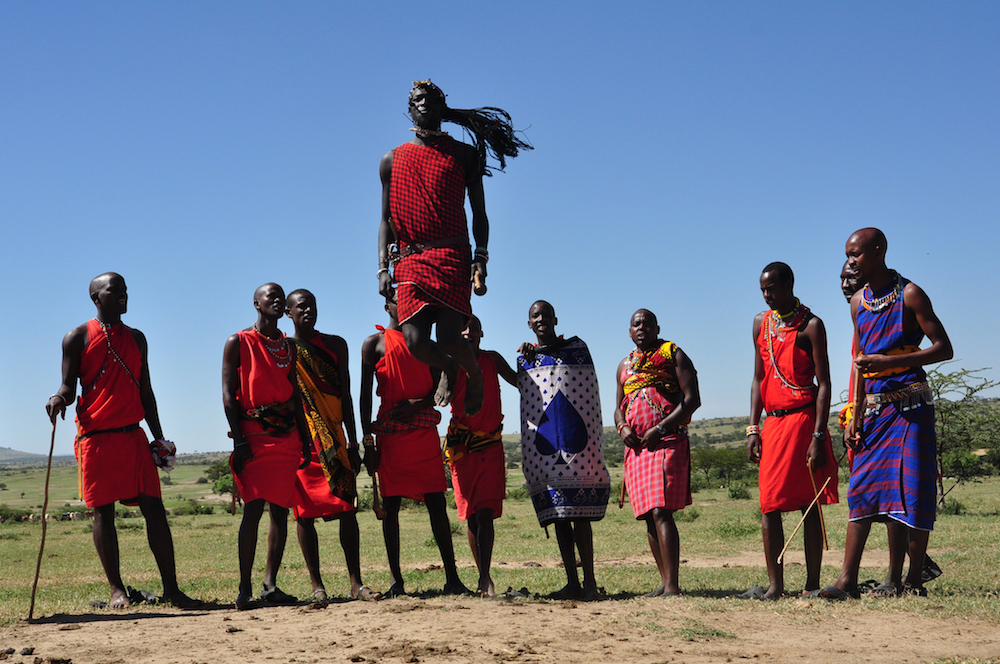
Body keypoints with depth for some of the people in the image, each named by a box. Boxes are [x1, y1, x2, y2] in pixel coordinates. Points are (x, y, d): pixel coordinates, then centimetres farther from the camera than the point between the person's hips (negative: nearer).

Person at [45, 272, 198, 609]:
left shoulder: (136, 338, 17)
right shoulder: (78, 338, 3)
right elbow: (70, 385, 0)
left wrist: (158, 436, 15)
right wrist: (59, 398, -24)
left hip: (133, 436, 4)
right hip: (96, 438, -3)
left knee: (154, 508, -3)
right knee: (103, 512, -1)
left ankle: (171, 590, -2)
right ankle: (117, 590, 8)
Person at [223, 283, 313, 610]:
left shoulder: (288, 346, 19)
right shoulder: (238, 343, 2)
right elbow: (228, 394, -4)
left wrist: (305, 441, 13)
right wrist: (239, 441, -13)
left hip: (287, 434, 5)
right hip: (253, 433, -5)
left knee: (280, 509, 2)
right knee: (254, 508, -12)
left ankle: (270, 585, 6)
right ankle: (244, 589, -9)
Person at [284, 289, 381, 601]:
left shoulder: (335, 345, 13)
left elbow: (345, 396, 12)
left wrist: (352, 443, 6)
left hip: (333, 438, 2)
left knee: (347, 509, -4)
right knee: (305, 512, -2)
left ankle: (356, 583, -1)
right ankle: (316, 585, 3)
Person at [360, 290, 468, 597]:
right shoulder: (374, 343, 7)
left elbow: (439, 386, 12)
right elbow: (365, 395, 2)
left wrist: (419, 403, -10)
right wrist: (368, 441, -6)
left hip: (425, 432, 3)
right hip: (390, 434, -3)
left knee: (437, 503, -1)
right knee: (391, 505, -2)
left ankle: (452, 577, 0)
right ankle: (396, 581, 4)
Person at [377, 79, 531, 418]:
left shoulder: (463, 154, 11)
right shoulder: (393, 160, 16)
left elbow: (478, 213, 11)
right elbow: (386, 219, 16)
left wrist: (481, 257, -5)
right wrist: (383, 268, 4)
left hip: (452, 256, -2)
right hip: (409, 260, 2)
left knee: (448, 338, -16)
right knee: (415, 341, -13)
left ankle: (474, 374, 19)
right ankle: (448, 369, 23)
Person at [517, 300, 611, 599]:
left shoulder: (576, 347, 8)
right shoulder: (525, 357, 13)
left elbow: (589, 394, 8)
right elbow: (526, 397, 16)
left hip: (576, 440, -2)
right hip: (544, 445, 3)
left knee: (580, 516, -7)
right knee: (559, 518, 2)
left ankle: (589, 581, -6)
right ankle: (572, 582, 6)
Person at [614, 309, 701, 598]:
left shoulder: (672, 354, 3)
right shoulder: (625, 365, 21)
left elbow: (692, 398, -6)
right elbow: (619, 408, 26)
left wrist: (661, 428, -15)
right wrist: (622, 427, 2)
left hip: (668, 442, -6)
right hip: (637, 447, 7)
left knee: (661, 512, -18)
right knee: (649, 516, 6)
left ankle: (672, 586, -21)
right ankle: (664, 583, 13)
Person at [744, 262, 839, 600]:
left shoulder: (810, 325, -4)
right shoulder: (761, 323, 15)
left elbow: (824, 384, -7)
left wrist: (818, 436, -15)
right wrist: (753, 428, 10)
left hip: (803, 419, -6)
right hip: (773, 423, 6)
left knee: (809, 505, -4)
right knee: (769, 506, 0)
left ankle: (812, 584, 0)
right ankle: (775, 585, 3)